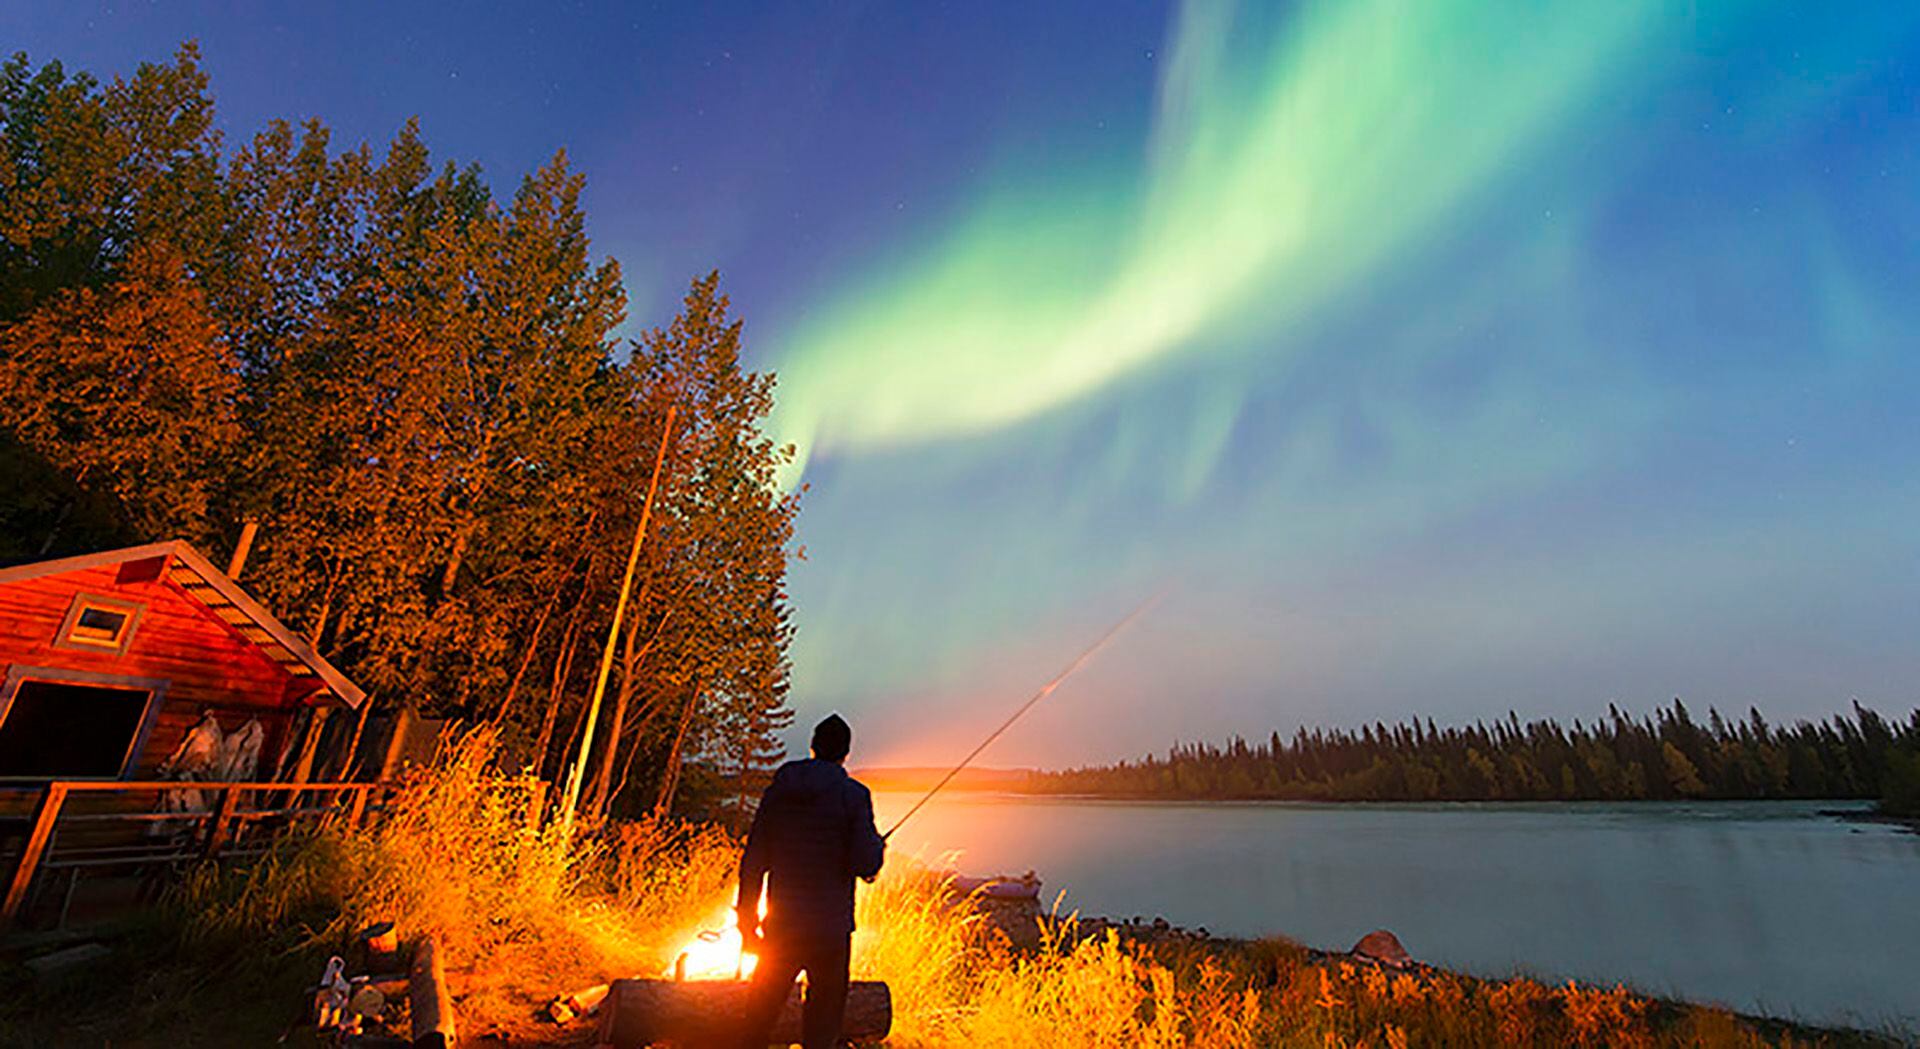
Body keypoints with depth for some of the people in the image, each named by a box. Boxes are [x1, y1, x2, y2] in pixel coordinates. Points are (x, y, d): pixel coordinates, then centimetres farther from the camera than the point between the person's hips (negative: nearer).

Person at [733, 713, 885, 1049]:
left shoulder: (777, 790, 0)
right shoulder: (853, 794, -12)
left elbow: (753, 859, 3)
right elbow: (865, 865, -15)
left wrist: (747, 917, 12)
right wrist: (878, 845, 6)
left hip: (781, 923, 4)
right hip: (830, 927, -3)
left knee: (758, 1017, 22)